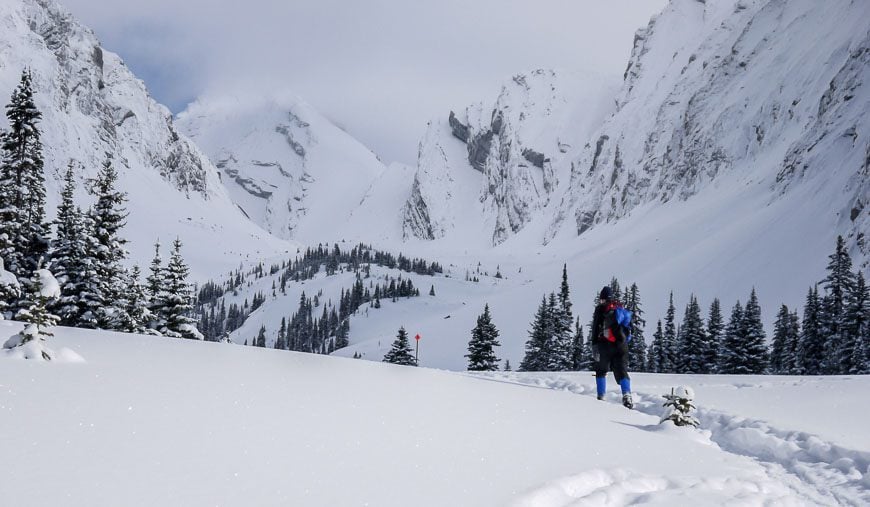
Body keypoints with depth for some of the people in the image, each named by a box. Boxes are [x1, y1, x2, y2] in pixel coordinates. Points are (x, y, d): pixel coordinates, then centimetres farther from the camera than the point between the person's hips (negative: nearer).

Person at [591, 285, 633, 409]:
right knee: (621, 370, 2)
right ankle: (627, 394, -19)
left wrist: (594, 346, -8)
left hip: (605, 345, -3)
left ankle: (601, 397, 4)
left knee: (601, 370, 12)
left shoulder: (600, 309, 1)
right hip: (620, 345, 3)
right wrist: (625, 342, 22)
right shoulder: (620, 307, 14)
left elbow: (595, 329, -6)